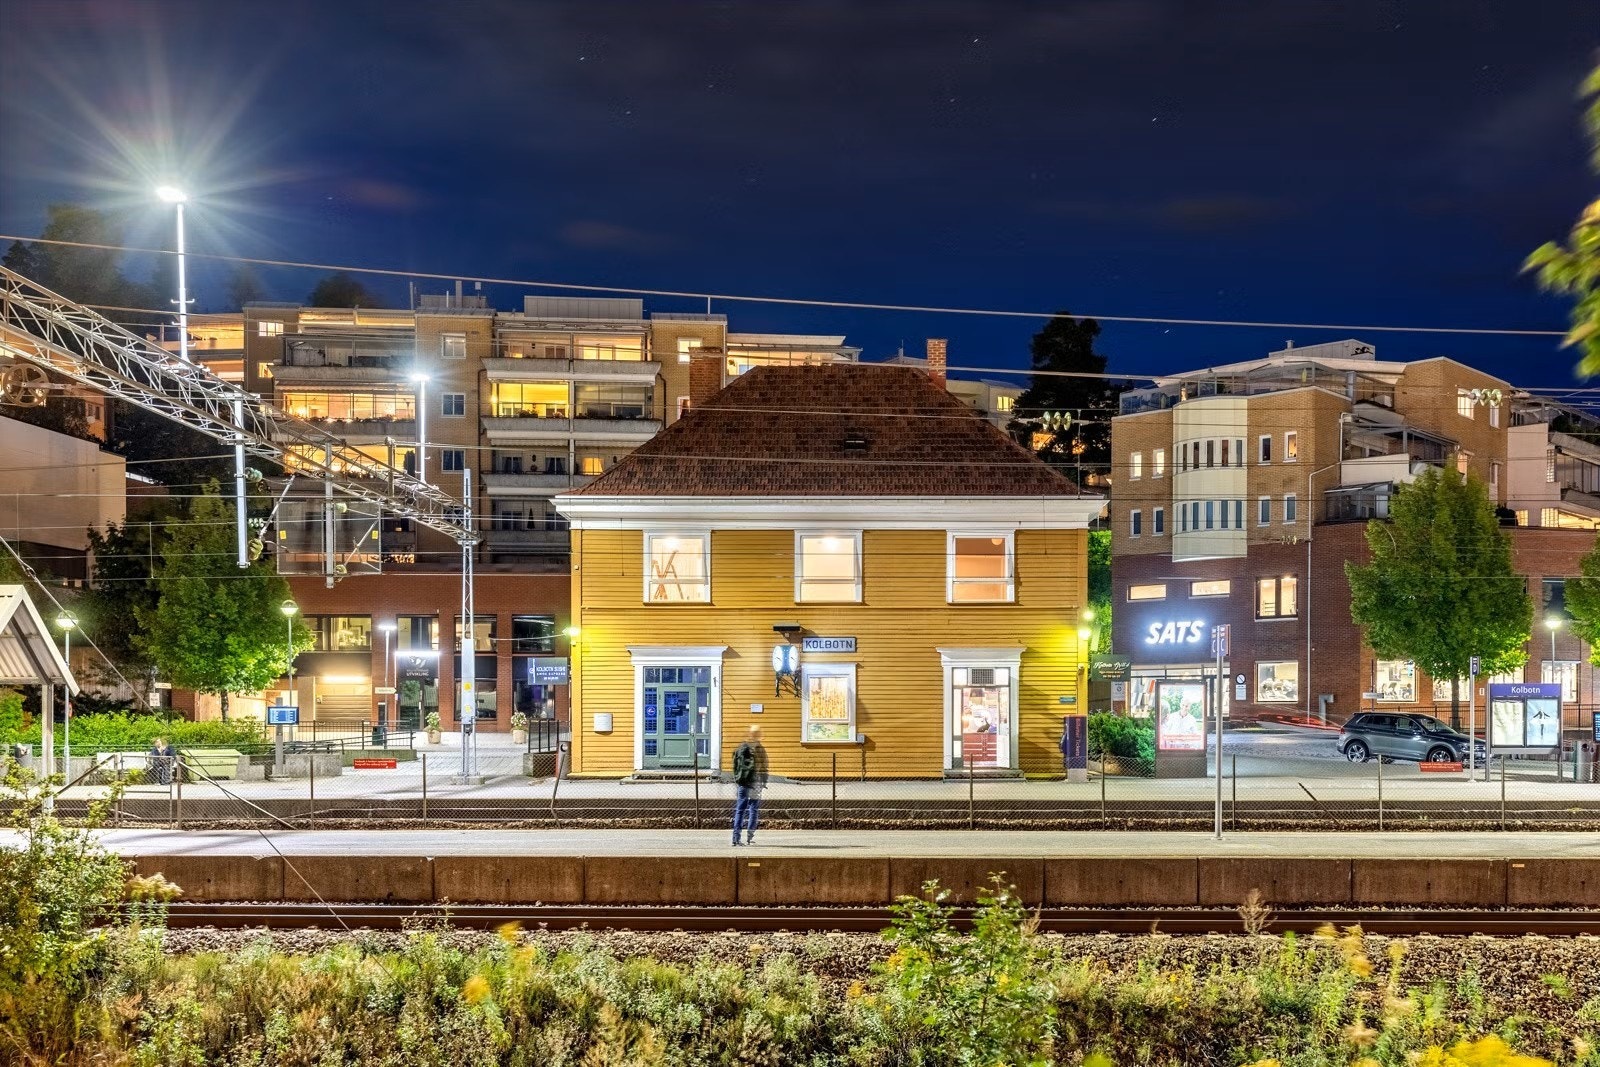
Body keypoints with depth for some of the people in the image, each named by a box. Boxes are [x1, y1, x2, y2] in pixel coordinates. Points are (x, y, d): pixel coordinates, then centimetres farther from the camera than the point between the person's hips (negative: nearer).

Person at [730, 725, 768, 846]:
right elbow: (762, 768, -10)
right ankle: (749, 837, 1)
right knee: (753, 809, 4)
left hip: (741, 782, 4)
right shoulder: (758, 749, -8)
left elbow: (735, 767, 12)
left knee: (740, 809, 6)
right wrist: (763, 782, -4)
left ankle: (736, 837, 3)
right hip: (754, 783, -4)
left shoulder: (740, 748, 7)